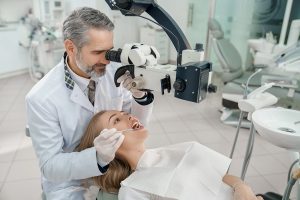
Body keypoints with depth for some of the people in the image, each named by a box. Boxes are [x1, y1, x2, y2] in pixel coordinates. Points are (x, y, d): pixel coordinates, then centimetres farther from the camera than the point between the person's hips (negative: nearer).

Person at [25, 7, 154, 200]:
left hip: (114, 168, 3)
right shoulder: (41, 98, -22)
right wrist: (97, 158, -35)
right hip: (70, 181, -2)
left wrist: (141, 96, -23)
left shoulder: (115, 72, -13)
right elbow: (50, 166, -18)